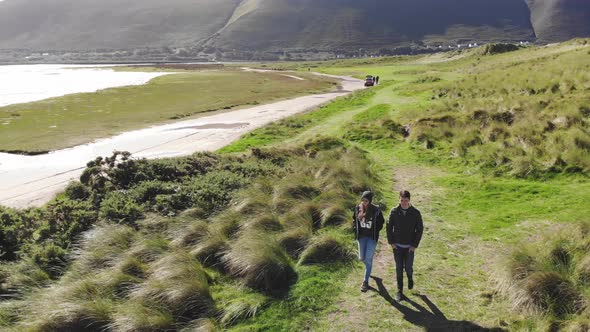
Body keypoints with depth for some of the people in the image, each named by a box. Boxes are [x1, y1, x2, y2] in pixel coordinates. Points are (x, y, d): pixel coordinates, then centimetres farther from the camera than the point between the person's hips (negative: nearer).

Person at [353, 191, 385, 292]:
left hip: (372, 237, -3)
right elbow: (354, 220, 10)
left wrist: (375, 231, -8)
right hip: (362, 236, 3)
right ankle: (368, 267, 48)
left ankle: (366, 282, 9)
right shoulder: (358, 208, -6)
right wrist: (356, 230, 2)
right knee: (361, 258, 11)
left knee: (368, 259, -2)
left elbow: (381, 222, 0)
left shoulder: (376, 210, -15)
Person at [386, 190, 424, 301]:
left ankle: (410, 278, 38)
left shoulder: (415, 213, -9)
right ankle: (399, 290, 19)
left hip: (410, 247, -1)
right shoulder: (394, 212, -6)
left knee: (408, 268, 3)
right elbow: (389, 227, 2)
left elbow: (420, 229, -4)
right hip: (397, 246, 1)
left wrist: (415, 245, -8)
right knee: (399, 269, 6)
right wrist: (391, 242, -4)